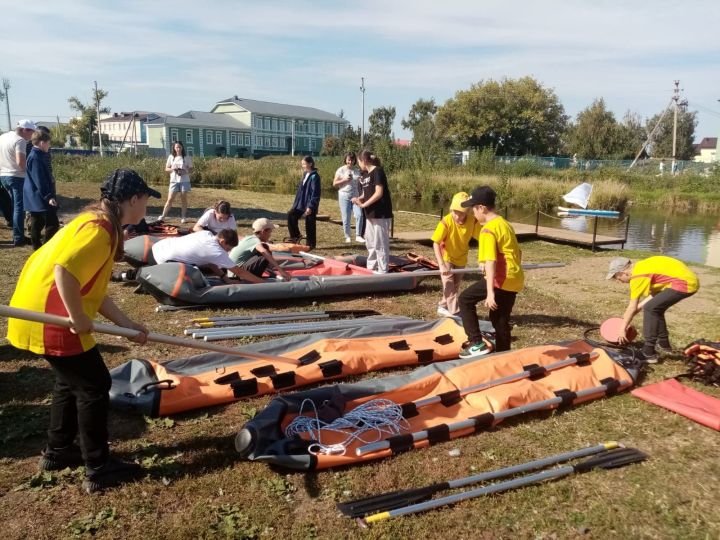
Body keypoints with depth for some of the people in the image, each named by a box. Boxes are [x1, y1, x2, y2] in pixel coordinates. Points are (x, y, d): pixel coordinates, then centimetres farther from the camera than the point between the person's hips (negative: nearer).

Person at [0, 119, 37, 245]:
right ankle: (18, 238, -3)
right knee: (19, 207, -4)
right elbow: (20, 162, -25)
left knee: (15, 204, 19)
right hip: (17, 177, -8)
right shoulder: (20, 140, -15)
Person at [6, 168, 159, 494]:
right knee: (95, 386, 1)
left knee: (71, 381, 24)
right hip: (49, 320, -10)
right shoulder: (101, 229, -19)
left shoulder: (100, 223, 13)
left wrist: (126, 324, 11)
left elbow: (93, 287, 14)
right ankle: (98, 470, 12)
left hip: (41, 314, 10)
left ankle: (58, 452, 38)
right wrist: (79, 319, -22)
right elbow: (65, 271, -34)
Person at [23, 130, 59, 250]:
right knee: (53, 223, -11)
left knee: (37, 223, 15)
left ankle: (37, 247, 23)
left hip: (36, 198, 11)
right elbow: (39, 180, -22)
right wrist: (48, 196, -24)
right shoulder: (35, 157, -17)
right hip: (40, 198, -11)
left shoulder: (39, 155, 14)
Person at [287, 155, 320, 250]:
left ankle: (310, 245, 12)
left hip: (310, 205, -8)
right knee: (291, 214, -4)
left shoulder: (314, 176, -14)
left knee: (309, 226, 0)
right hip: (301, 203, 8)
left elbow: (315, 193, -18)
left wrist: (310, 206, -22)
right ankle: (295, 236, 6)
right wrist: (296, 203, 16)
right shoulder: (305, 175, 12)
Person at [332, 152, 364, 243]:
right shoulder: (341, 170, -1)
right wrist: (345, 180, -14)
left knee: (359, 215, -14)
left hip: (355, 196, 2)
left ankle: (358, 236, -6)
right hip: (344, 197, -2)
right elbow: (334, 183, -2)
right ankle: (347, 237, 16)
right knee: (346, 218, 2)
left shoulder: (357, 170, 7)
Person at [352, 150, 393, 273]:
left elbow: (379, 193, -21)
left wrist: (363, 204, -17)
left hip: (381, 214, -9)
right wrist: (359, 198, -5)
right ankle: (371, 268, 28)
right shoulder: (365, 174, 12)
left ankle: (382, 272, 4)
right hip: (370, 214, 9)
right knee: (370, 243, 17)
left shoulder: (377, 171, -13)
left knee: (380, 244, -4)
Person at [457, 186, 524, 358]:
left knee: (465, 299, 2)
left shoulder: (488, 230, -13)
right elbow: (518, 252, 22)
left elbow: (490, 262, -22)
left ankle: (477, 343, -1)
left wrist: (490, 293, -27)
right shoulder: (505, 224, 15)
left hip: (502, 279, -9)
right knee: (500, 320, 17)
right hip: (515, 280, 9)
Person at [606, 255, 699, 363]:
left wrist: (623, 329, 4)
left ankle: (648, 353, -5)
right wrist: (638, 308, 22)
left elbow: (632, 307, -5)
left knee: (650, 308, -8)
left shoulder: (637, 277, -12)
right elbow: (655, 293, 22)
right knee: (655, 308, 19)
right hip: (690, 279, 10)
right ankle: (663, 344, 30)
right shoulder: (641, 267, 13)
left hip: (684, 283, -10)